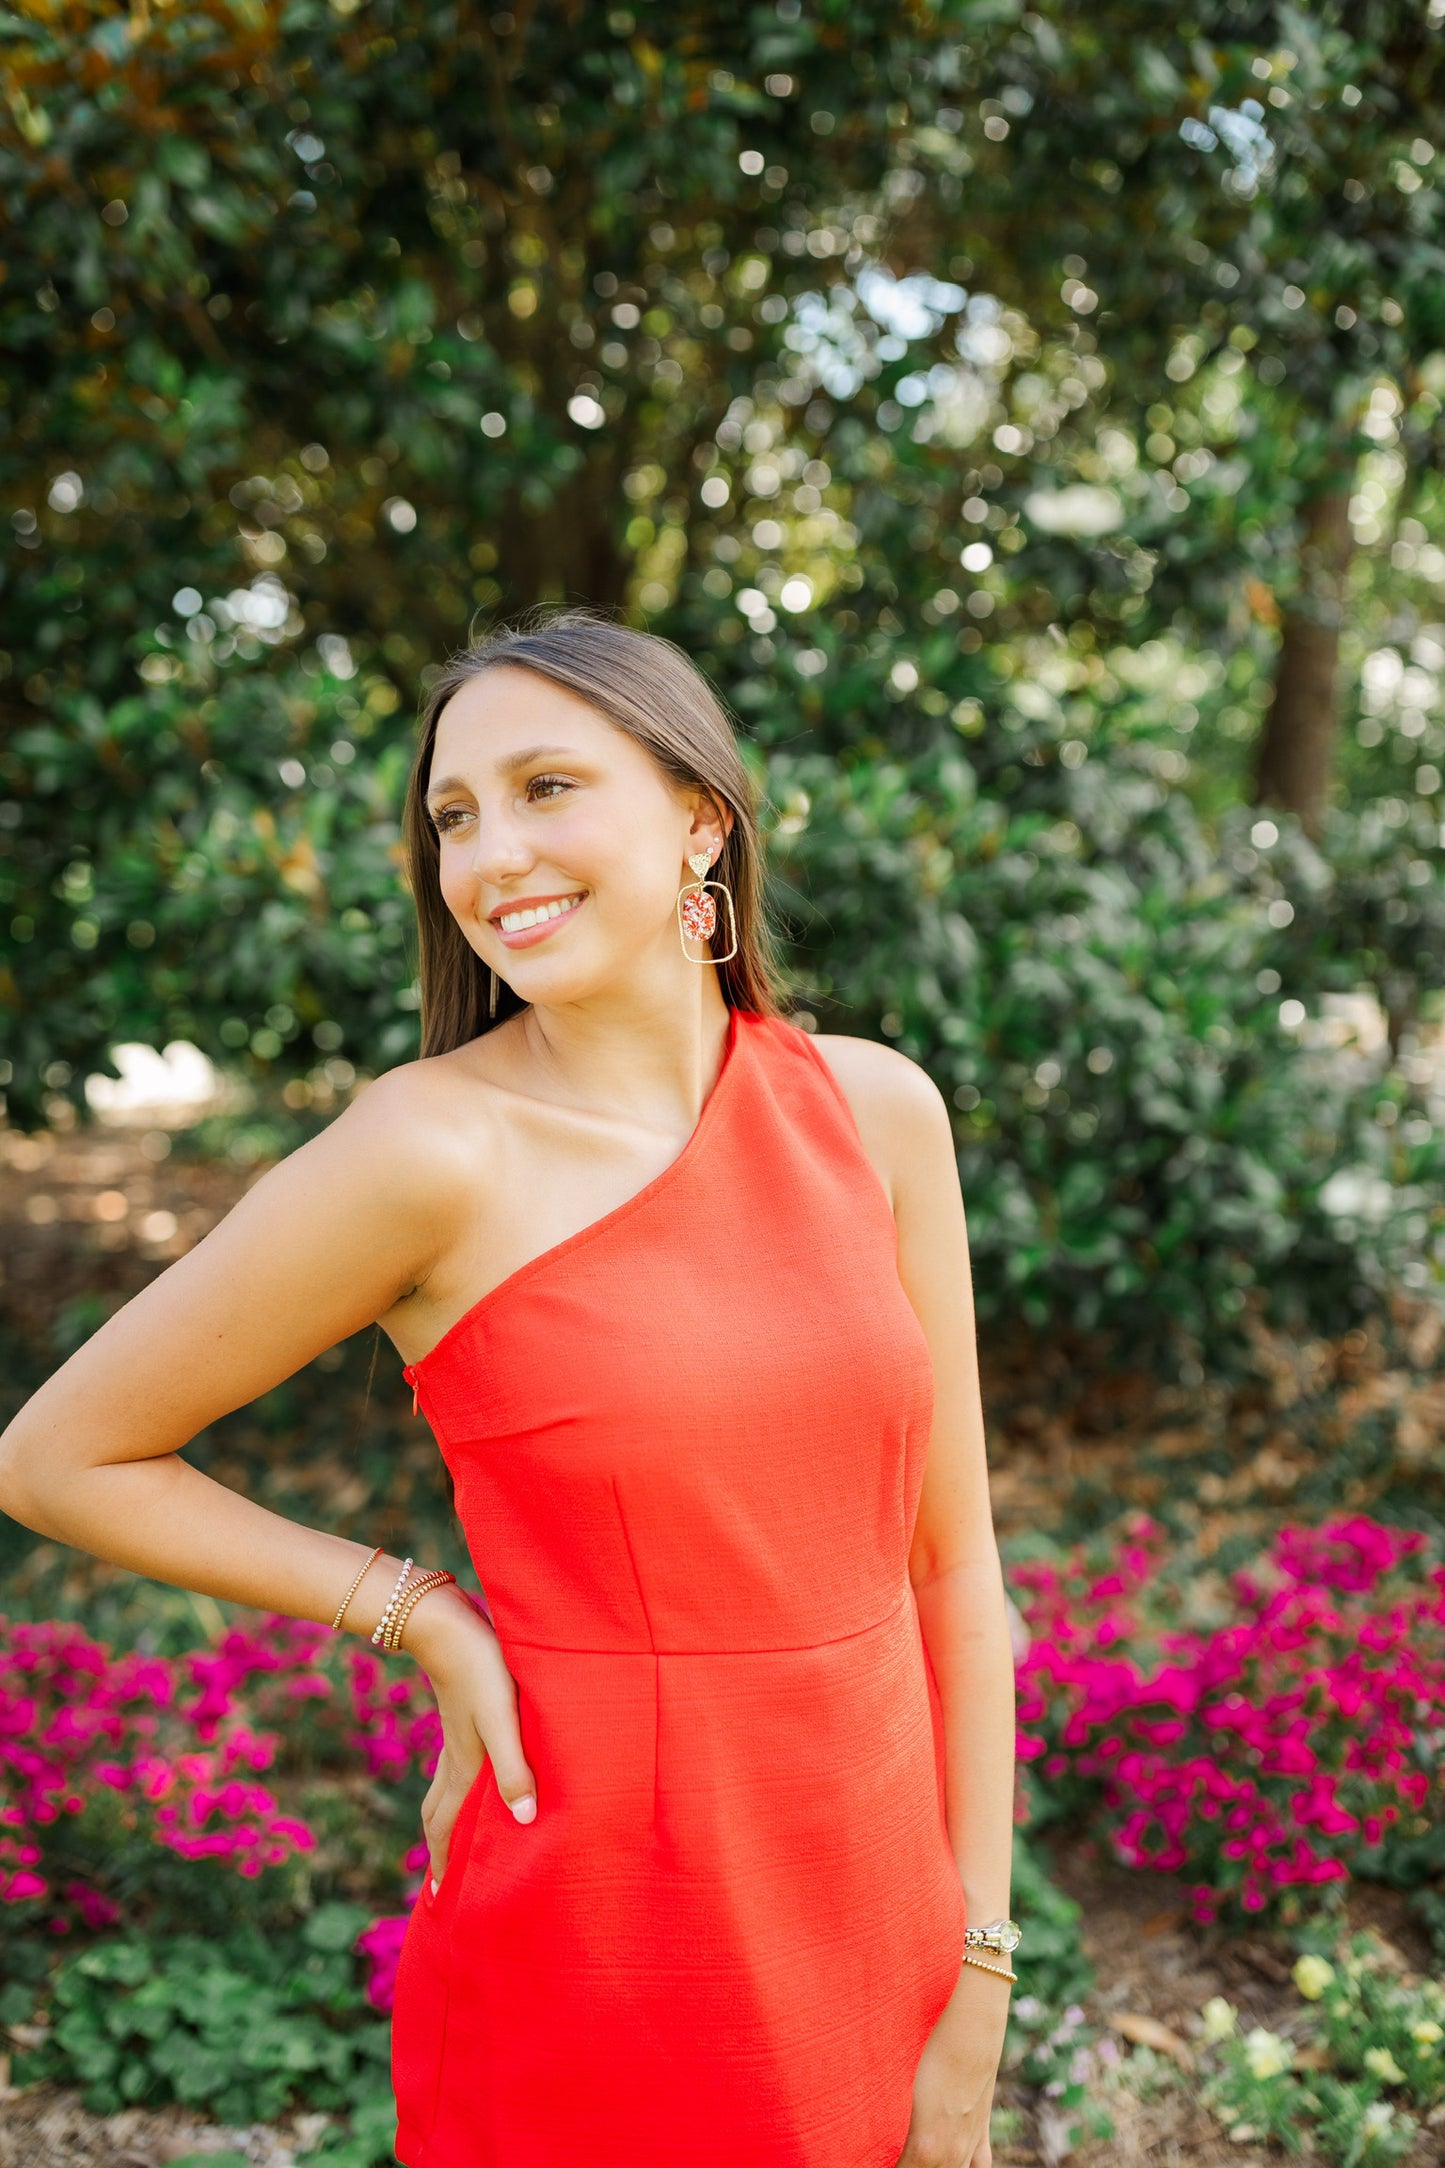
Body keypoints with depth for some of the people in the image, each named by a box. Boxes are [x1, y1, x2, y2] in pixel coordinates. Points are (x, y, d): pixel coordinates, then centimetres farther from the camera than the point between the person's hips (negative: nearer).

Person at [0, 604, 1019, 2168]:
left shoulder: (873, 1107, -3)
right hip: (586, 1965, -4)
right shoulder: (428, 1149, -16)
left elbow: (948, 1553, 2)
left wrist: (977, 1984, 2)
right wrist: (432, 1623, -8)